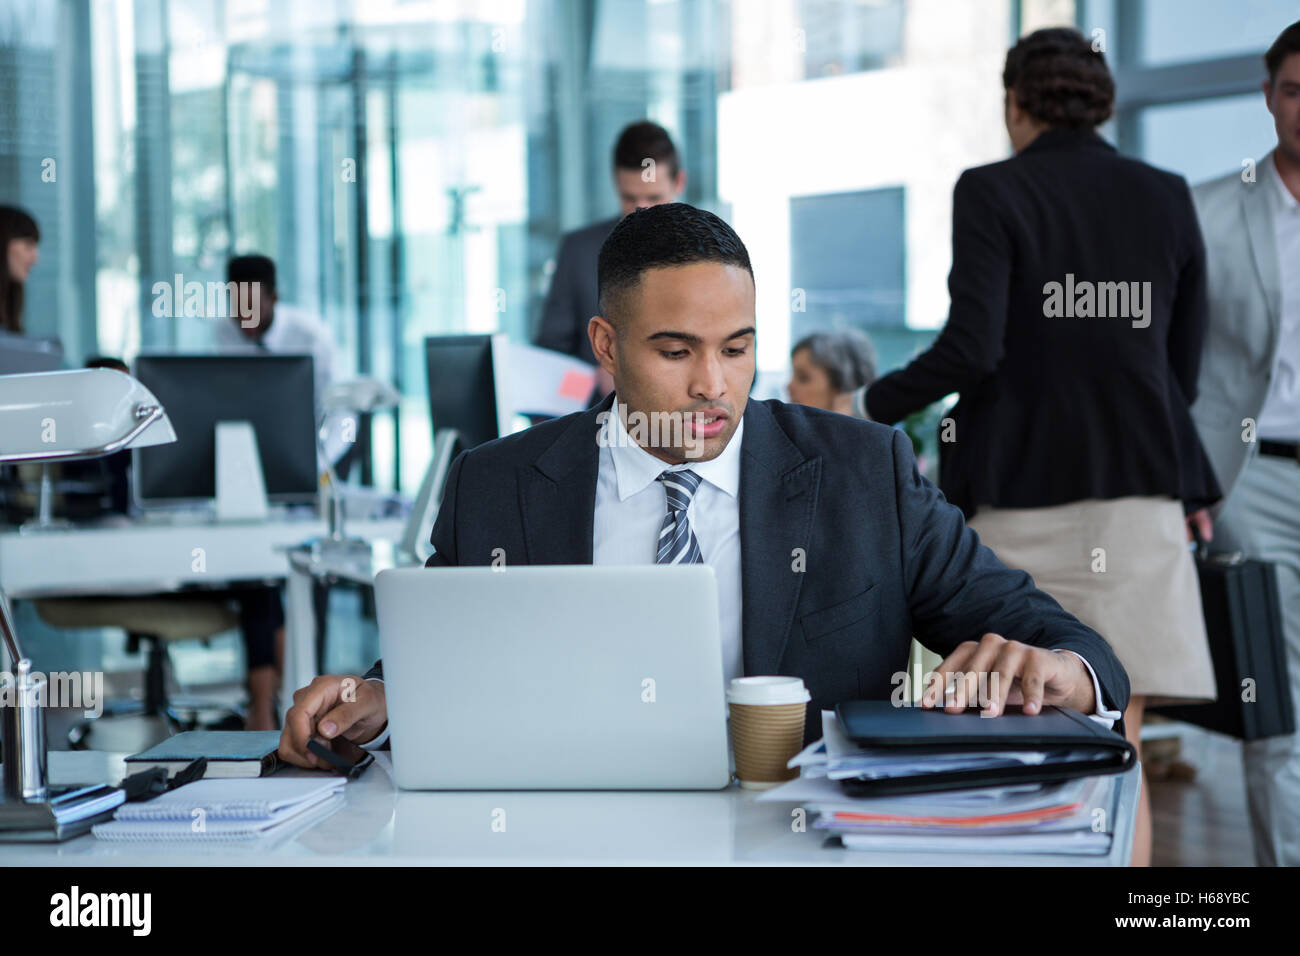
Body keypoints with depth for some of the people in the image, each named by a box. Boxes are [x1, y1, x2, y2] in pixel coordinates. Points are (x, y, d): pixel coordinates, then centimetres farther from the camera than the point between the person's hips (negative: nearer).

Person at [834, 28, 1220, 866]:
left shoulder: (992, 193, -4)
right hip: (1139, 486, 3)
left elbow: (972, 348, -13)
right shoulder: (1167, 198, 7)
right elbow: (1185, 364, 10)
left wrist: (872, 405, 2)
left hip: (1024, 490, -2)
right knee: (1116, 742, 4)